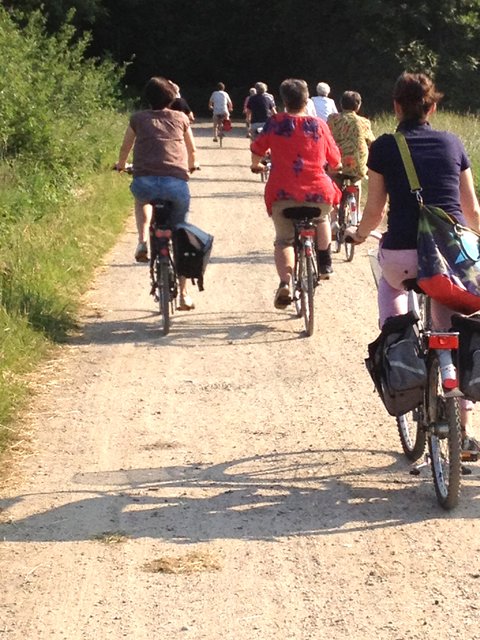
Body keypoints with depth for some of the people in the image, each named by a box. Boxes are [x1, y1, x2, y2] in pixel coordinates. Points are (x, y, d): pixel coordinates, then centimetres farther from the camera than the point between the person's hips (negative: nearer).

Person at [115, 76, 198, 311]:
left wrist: (120, 166, 52)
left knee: (142, 199, 37)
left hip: (145, 181, 0)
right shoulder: (180, 118, 20)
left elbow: (125, 148, 30)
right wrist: (191, 166, 56)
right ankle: (184, 294, 16)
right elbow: (192, 151, 33)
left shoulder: (138, 119, 18)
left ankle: (143, 242, 12)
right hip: (177, 183, 1)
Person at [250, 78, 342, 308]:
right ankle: (325, 265, 33)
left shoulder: (275, 123, 1)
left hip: (282, 194, -1)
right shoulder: (319, 125, 4)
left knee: (283, 240, 9)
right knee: (321, 219, 34)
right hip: (317, 193, 1)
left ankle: (286, 281, -17)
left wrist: (255, 165, 34)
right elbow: (335, 161, 13)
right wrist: (333, 166, 37)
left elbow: (257, 149, 11)